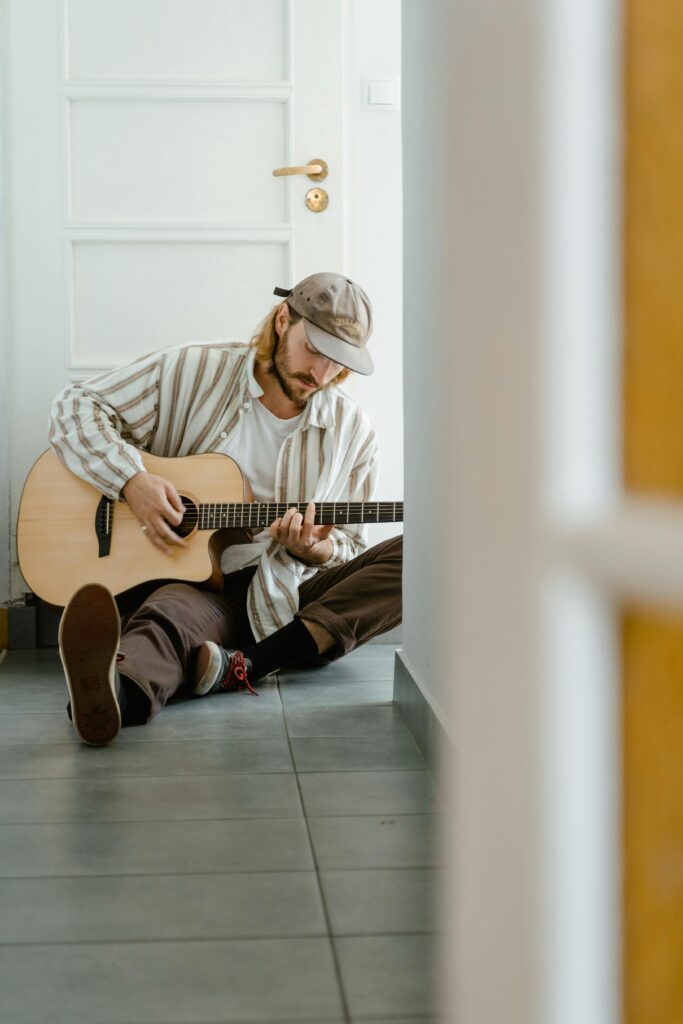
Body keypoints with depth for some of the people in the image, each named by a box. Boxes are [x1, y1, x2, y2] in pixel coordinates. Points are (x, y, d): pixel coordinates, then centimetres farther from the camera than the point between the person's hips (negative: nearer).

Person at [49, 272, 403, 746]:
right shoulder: (192, 370, 1)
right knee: (166, 618, -39)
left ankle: (246, 666, -37)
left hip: (293, 596, 3)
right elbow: (74, 408, 1)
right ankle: (113, 695, -78)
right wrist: (132, 480, -15)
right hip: (199, 583, -3)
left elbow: (348, 545, 14)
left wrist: (314, 550, -12)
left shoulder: (354, 432, 7)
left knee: (411, 562, -22)